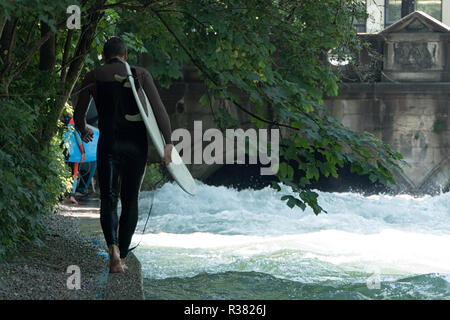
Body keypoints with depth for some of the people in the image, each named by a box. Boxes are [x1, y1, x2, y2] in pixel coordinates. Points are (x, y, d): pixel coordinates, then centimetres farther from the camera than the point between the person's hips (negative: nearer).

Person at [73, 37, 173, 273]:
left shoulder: (93, 77, 6)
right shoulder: (140, 74, 4)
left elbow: (79, 115, 12)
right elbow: (159, 108, -7)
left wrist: (84, 132, 34)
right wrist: (168, 142, -10)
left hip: (109, 144, 0)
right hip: (137, 145, 1)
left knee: (108, 200, 4)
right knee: (130, 201, 12)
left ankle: (113, 248, -22)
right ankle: (122, 257, 13)